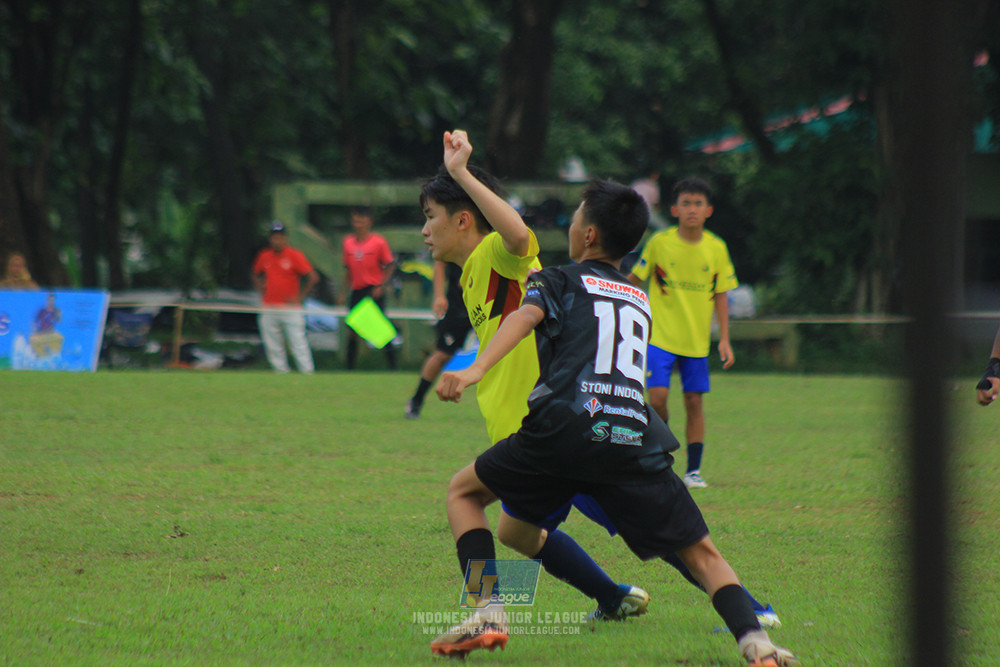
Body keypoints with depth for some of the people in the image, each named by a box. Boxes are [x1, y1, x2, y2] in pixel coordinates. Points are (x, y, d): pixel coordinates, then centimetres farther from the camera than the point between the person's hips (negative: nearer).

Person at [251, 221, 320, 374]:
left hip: (290, 308, -5)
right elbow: (256, 275, 29)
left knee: (298, 342, -8)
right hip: (269, 308, 5)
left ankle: (307, 372, -6)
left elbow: (313, 278, -8)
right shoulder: (264, 256, 9)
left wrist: (300, 298, -9)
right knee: (273, 346, 5)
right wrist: (262, 291, 13)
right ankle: (280, 370, 14)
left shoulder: (295, 256, -5)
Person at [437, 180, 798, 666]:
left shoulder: (557, 282, 17)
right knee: (700, 552, 6)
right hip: (635, 435, 3)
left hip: (569, 424, -3)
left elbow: (525, 317, -5)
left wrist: (475, 371, -22)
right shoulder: (641, 301, 31)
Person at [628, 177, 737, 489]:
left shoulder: (716, 248, 0)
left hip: (697, 339, 2)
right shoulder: (659, 242, -6)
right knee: (657, 396, -14)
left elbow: (720, 295, 6)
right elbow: (634, 279, 6)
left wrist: (724, 339, 2)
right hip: (661, 334, -2)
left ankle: (693, 470, 12)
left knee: (694, 401, 3)